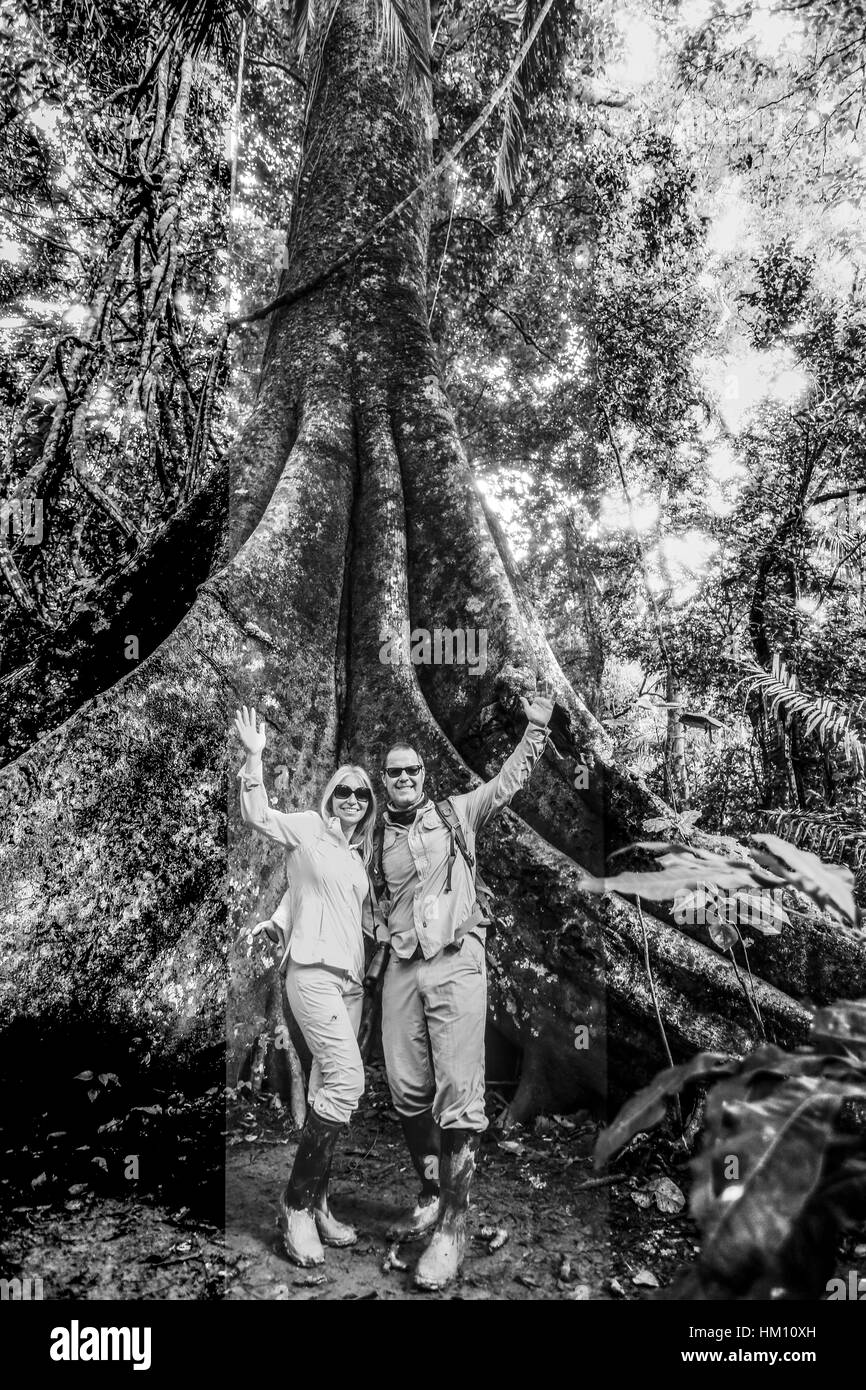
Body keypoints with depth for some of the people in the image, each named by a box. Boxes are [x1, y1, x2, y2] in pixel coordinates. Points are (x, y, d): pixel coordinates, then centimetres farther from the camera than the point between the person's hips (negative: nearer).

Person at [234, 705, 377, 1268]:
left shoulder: (360, 854, 17)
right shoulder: (309, 829, -2)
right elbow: (258, 815, -17)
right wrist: (255, 757, -26)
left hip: (351, 979, 7)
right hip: (314, 972, -7)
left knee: (330, 1090, 9)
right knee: (348, 1080, -18)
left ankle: (317, 1204, 19)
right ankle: (297, 1205, -6)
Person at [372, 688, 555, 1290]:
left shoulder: (457, 814, 10)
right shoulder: (376, 840, 14)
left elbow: (511, 778, 12)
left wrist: (538, 726, 6)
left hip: (457, 962, -3)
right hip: (403, 968, 3)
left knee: (458, 1095, -8)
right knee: (409, 1092, 7)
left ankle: (453, 1229, -1)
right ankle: (431, 1199, 26)